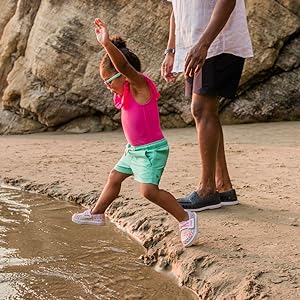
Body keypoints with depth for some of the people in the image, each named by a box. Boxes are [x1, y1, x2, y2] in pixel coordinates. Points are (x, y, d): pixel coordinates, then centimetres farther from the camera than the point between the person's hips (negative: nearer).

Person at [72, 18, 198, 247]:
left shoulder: (140, 85, -21)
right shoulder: (128, 91, 5)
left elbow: (124, 66, -38)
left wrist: (107, 43, -49)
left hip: (151, 150, -10)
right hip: (134, 150, 10)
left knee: (149, 189, -22)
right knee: (114, 178, 21)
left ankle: (185, 218, -10)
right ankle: (97, 214, 40)